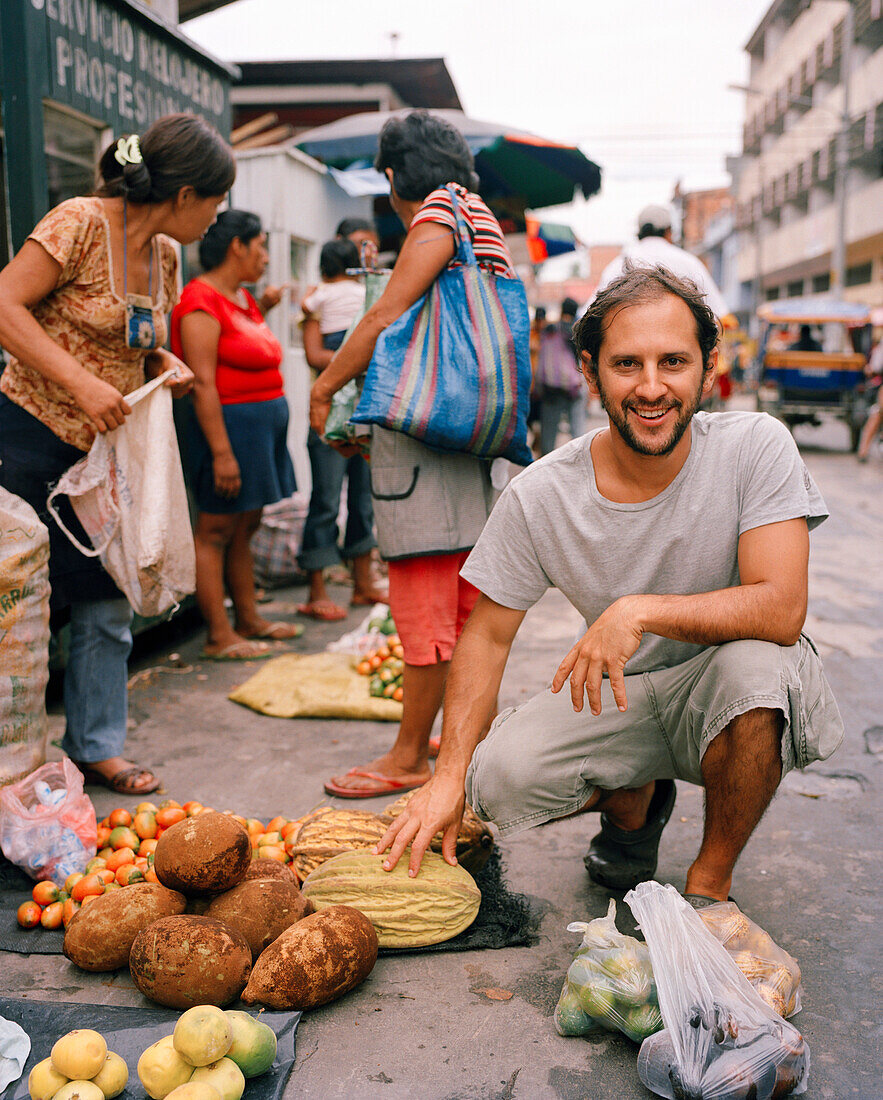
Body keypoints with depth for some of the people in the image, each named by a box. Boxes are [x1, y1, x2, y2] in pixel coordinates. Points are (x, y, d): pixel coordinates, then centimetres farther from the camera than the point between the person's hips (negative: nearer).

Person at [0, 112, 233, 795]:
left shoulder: (164, 254, 8)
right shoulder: (81, 223, -14)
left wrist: (169, 367, -2)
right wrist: (82, 383, -27)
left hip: (105, 449, 7)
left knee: (106, 604, 8)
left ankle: (96, 745, 21)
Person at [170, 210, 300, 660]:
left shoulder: (243, 298, 16)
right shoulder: (202, 301, -13)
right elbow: (202, 383, -19)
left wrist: (263, 308, 19)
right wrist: (222, 452, -24)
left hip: (264, 427, 10)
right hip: (229, 424, -10)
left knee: (245, 527, 14)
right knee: (216, 529, -4)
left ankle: (249, 620, 23)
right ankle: (219, 636, 0)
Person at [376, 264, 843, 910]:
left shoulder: (757, 447, -18)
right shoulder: (539, 498, -14)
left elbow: (783, 609, -25)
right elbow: (488, 635, -6)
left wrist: (639, 610, -38)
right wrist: (450, 777, -14)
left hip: (732, 691, -1)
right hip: (619, 698, 2)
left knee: (753, 663, -36)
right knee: (500, 779, -22)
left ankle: (711, 883, -8)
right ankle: (635, 800, 15)